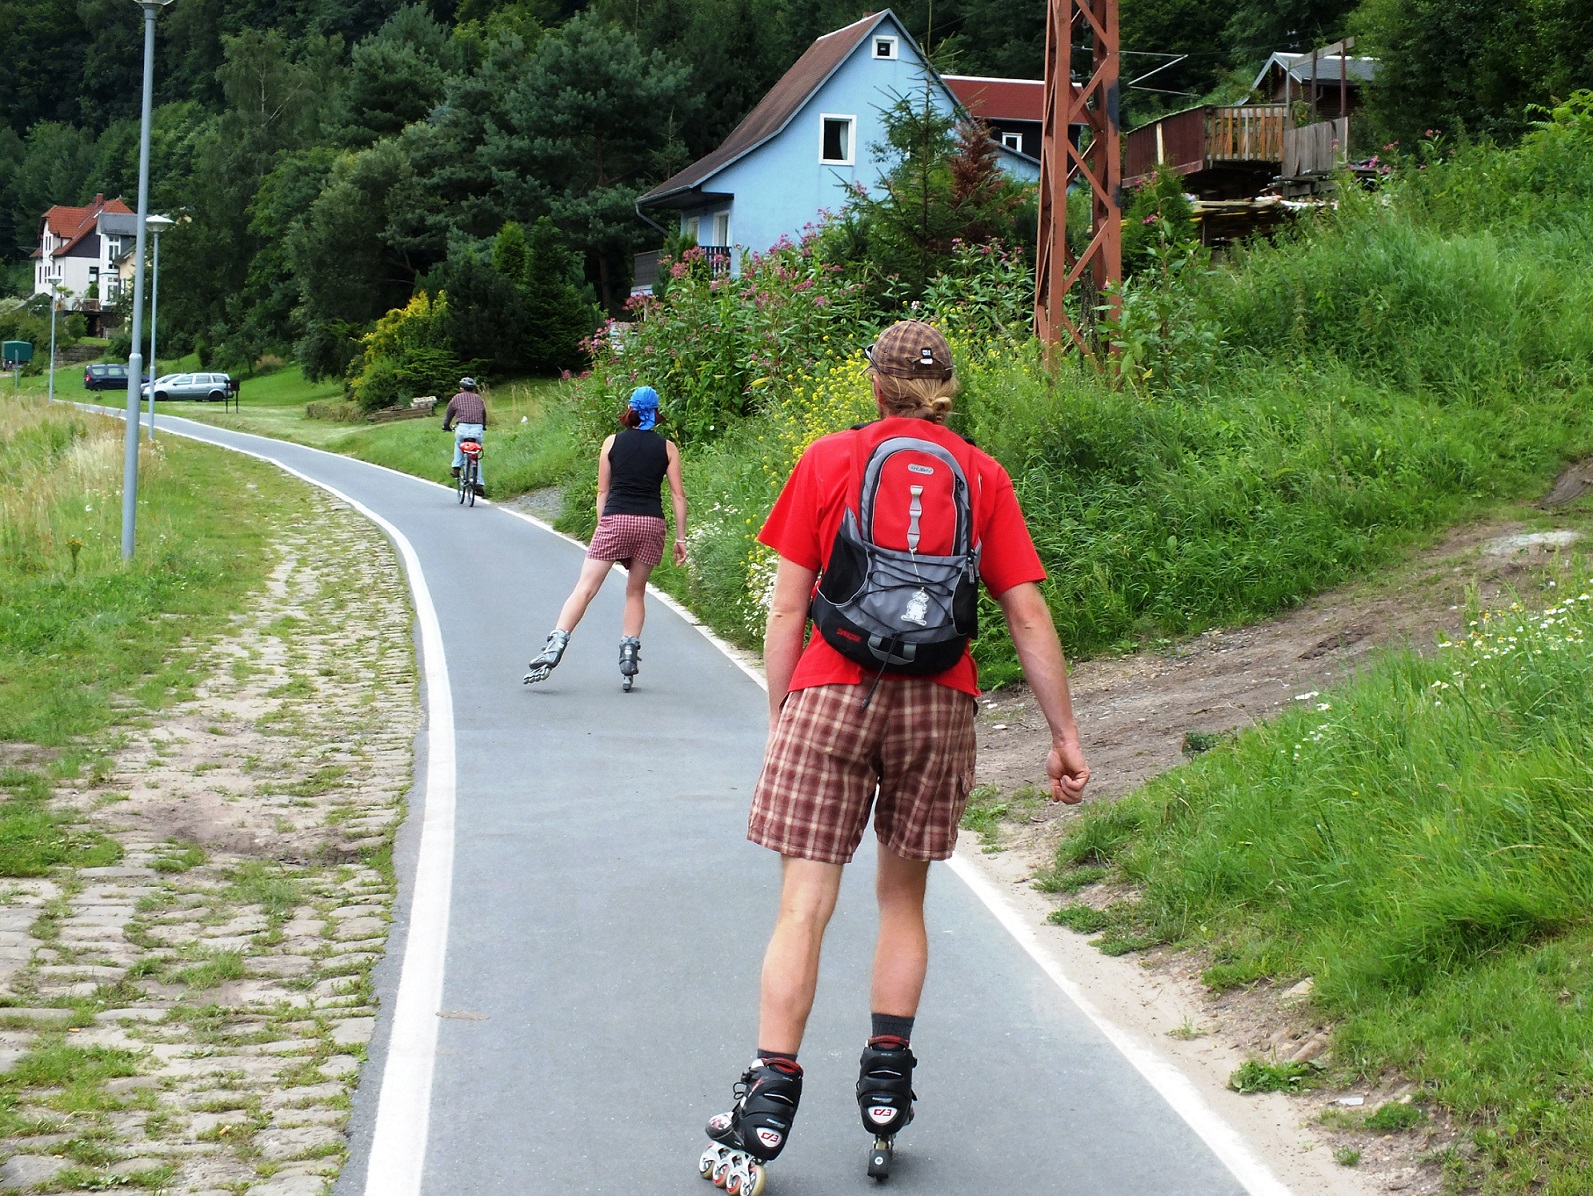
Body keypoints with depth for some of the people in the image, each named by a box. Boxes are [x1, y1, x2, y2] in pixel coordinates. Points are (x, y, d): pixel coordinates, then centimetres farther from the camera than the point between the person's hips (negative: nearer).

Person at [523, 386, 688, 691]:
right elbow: (678, 494, 5)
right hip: (651, 522, 1)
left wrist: (601, 528, 16)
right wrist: (680, 537, 8)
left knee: (585, 587, -3)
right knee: (636, 592, 14)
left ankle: (555, 646, -15)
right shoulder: (667, 447, 8)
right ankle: (629, 652, 6)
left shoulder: (612, 442, 8)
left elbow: (602, 491, 9)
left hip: (615, 519, -1)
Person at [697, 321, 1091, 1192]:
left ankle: (769, 1102, -8)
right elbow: (1028, 616, 4)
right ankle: (886, 1080, 16)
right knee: (903, 898, 18)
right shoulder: (981, 475, 8)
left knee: (804, 907, -2)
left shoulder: (829, 460, 5)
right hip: (939, 701, 2)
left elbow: (787, 608, 2)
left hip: (832, 693, -2)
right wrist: (1064, 736, 8)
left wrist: (778, 718, 8)